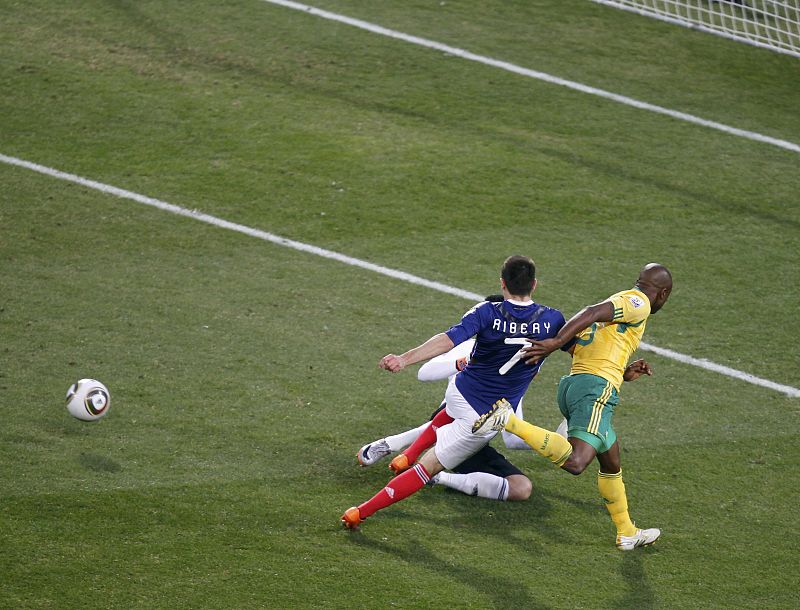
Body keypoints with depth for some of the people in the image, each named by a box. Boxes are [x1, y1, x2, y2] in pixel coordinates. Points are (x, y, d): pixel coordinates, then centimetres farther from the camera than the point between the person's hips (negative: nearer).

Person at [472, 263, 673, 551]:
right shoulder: (639, 304, 0)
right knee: (575, 462, -26)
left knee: (612, 463, 23)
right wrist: (556, 342, -24)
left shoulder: (617, 303, 29)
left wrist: (623, 374, 28)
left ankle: (627, 533, 33)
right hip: (596, 389, -10)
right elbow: (593, 312, -17)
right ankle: (508, 420, -29)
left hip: (571, 384, 10)